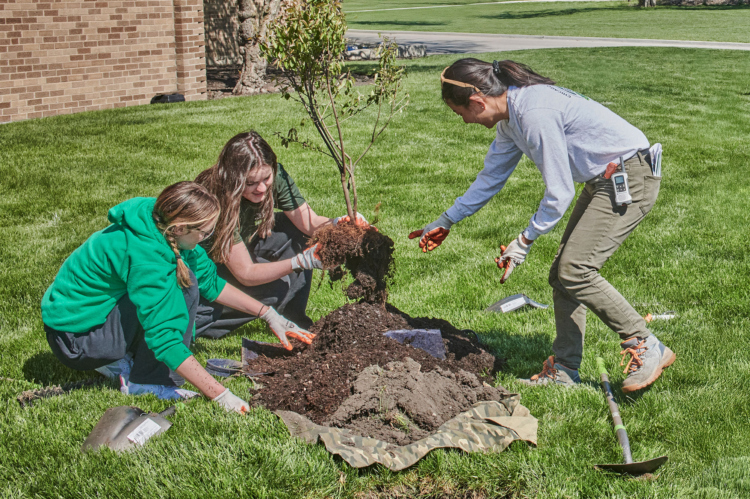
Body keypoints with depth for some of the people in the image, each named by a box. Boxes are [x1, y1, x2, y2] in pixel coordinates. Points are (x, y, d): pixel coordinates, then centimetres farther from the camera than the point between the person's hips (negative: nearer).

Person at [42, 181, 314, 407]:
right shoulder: (144, 253, -31)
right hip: (74, 338, -9)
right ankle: (145, 382, -11)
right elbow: (165, 338, -33)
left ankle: (121, 362, 3)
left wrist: (269, 314, 4)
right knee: (179, 288, -22)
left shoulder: (161, 224, -6)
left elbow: (210, 280, 7)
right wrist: (220, 395, -32)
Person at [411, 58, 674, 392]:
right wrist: (446, 222, 27)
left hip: (630, 179, -10)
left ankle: (648, 349, -3)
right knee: (562, 272, 7)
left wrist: (525, 241, -10)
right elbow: (491, 176, 21)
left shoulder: (535, 114, -25)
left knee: (575, 271, -15)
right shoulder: (511, 117, 6)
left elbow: (559, 194, -21)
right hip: (602, 181, 10)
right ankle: (564, 370, 13)